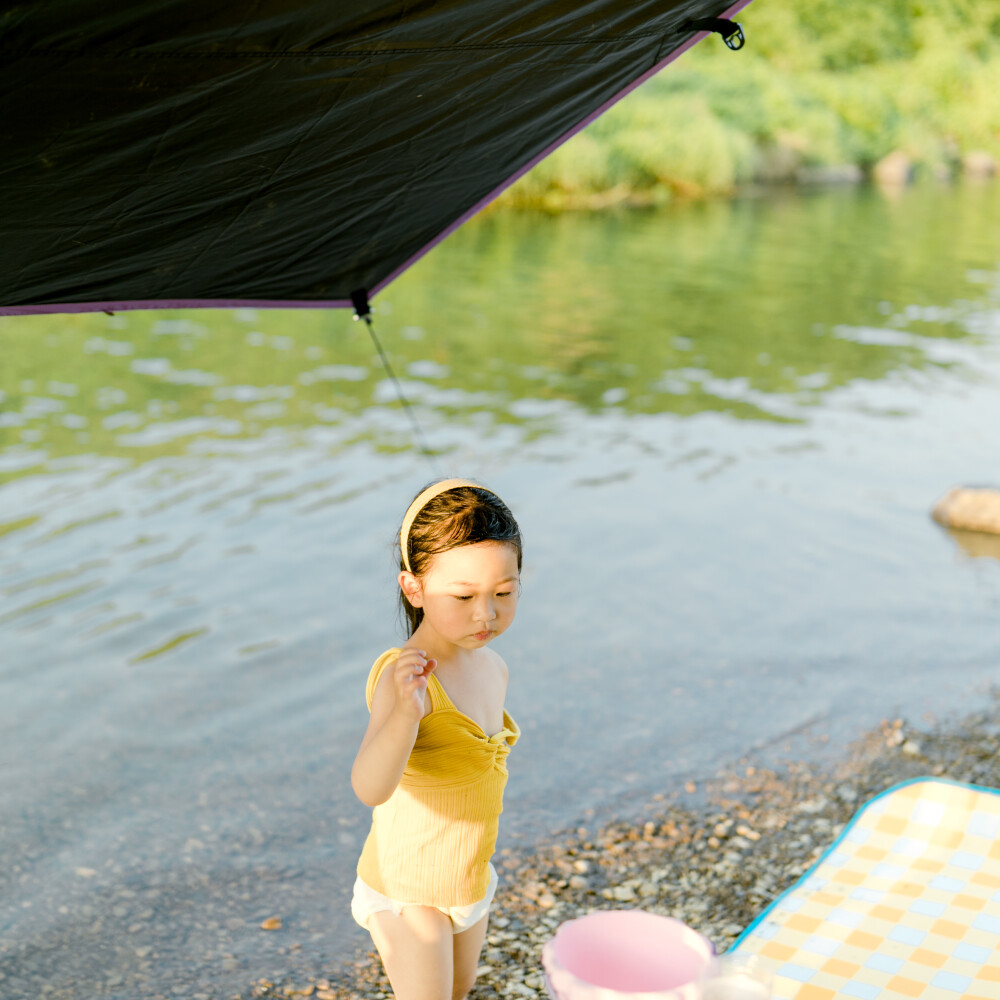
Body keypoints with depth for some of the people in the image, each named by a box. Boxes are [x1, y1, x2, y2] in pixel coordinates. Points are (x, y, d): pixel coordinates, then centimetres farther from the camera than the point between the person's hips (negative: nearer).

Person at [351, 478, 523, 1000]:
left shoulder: (492, 669, -4)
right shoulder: (404, 676, -29)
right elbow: (370, 787, -44)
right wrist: (405, 709, -60)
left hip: (470, 881, 7)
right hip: (407, 891, -7)